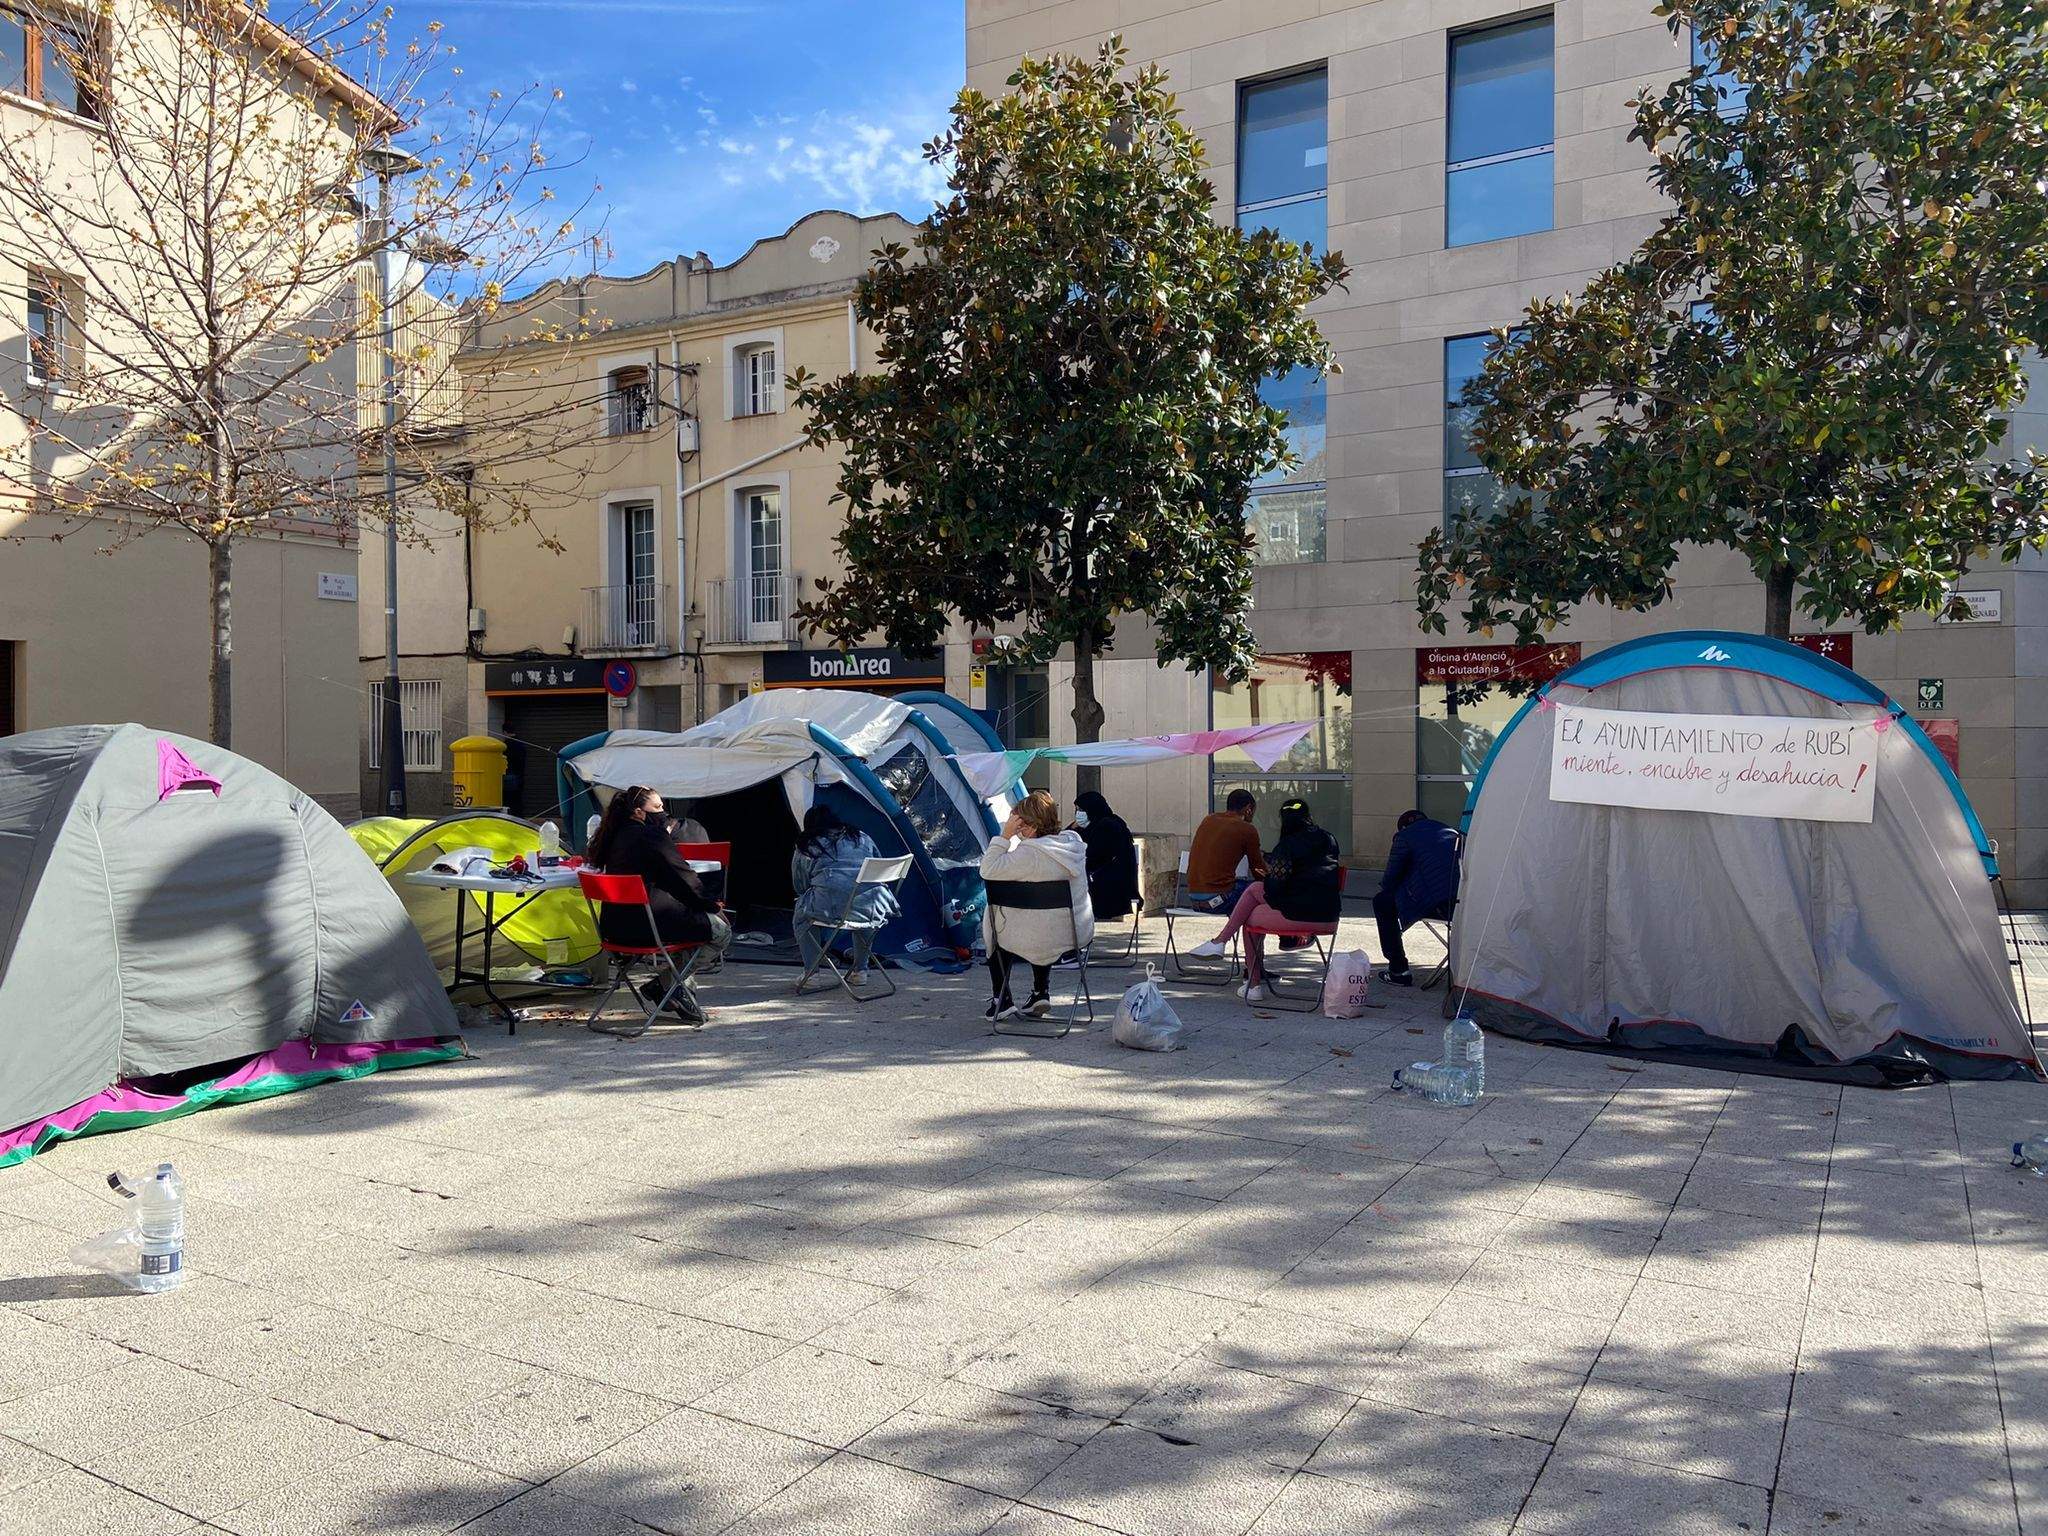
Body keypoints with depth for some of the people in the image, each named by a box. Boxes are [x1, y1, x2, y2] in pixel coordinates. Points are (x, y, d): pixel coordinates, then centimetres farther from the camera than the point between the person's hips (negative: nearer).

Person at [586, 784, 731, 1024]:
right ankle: (665, 984, 3)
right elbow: (685, 879, -11)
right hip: (644, 927, -10)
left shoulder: (619, 836, 14)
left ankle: (671, 986, 20)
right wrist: (711, 904, 4)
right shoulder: (651, 836, -13)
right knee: (721, 929, -2)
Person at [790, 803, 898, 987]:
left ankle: (811, 972, 23)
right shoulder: (863, 838, 23)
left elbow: (800, 887, 19)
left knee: (801, 916, 28)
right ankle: (860, 970, 34)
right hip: (873, 908, 3)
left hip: (832, 907, -3)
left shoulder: (805, 847, 13)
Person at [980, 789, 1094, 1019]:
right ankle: (1042, 994, 33)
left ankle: (1001, 1001, 23)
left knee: (993, 926, 22)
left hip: (1043, 939, -6)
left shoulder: (1030, 853, -24)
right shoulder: (1074, 842, -1)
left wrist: (1005, 835, -16)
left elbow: (987, 870, -18)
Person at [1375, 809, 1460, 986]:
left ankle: (1398, 971, 10)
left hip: (1437, 903, -7)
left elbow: (1391, 878, 9)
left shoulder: (1405, 835, 9)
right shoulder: (1450, 831, 28)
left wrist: (1382, 889, 33)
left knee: (1382, 901, 12)